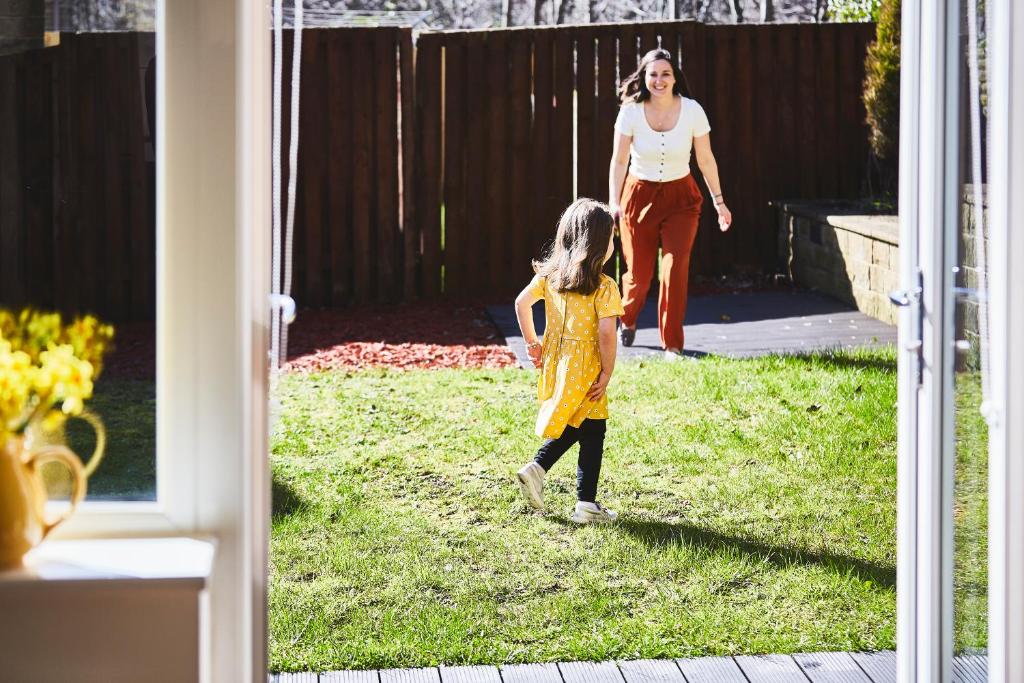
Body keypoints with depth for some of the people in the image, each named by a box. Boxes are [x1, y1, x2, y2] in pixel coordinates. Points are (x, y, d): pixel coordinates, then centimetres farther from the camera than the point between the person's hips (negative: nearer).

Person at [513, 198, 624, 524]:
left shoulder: (550, 274, 1)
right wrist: (606, 375, -11)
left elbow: (521, 303, 4)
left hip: (556, 361, 6)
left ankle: (536, 469, 8)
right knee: (592, 434, 6)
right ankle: (586, 504, 7)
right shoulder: (604, 287, -16)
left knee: (571, 427, 24)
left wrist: (532, 344, 14)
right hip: (585, 370, -6)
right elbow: (607, 335, -20)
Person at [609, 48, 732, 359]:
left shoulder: (692, 111, -11)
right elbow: (619, 161, -7)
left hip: (680, 196, 0)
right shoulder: (631, 111, -12)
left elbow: (706, 160, -1)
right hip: (640, 194, 0)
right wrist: (613, 202, -16)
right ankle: (628, 320, 42)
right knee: (639, 273, 7)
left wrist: (719, 201, 3)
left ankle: (672, 345, 0)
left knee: (675, 269, -13)